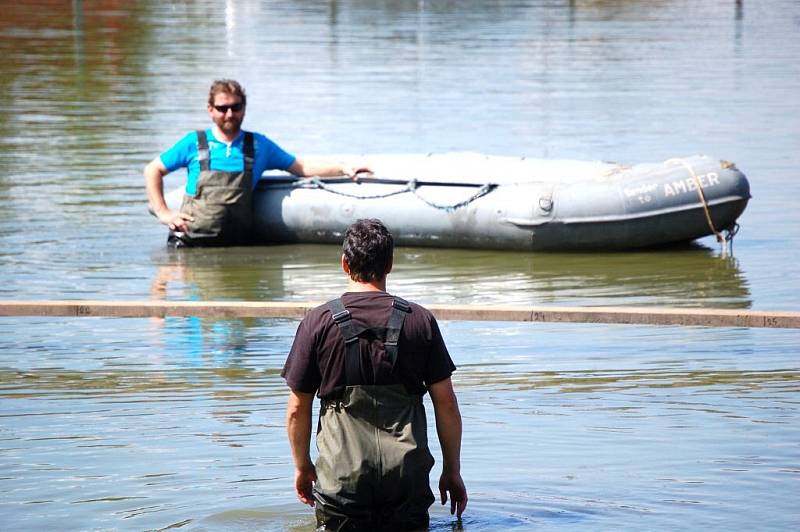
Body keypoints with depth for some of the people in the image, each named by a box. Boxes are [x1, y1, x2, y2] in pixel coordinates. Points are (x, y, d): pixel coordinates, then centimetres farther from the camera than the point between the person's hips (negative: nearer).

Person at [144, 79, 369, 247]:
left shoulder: (258, 145, 14)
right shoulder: (194, 142, 8)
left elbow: (302, 167, 18)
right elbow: (153, 171, 16)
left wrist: (343, 169, 7)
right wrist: (163, 213, 6)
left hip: (236, 244, 1)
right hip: (191, 243, -1)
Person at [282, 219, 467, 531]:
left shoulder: (318, 323, -1)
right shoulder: (420, 320, 3)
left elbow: (297, 409, 4)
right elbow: (446, 403, 5)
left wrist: (302, 466, 19)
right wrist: (452, 471, 15)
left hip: (343, 475, -1)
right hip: (408, 475, 1)